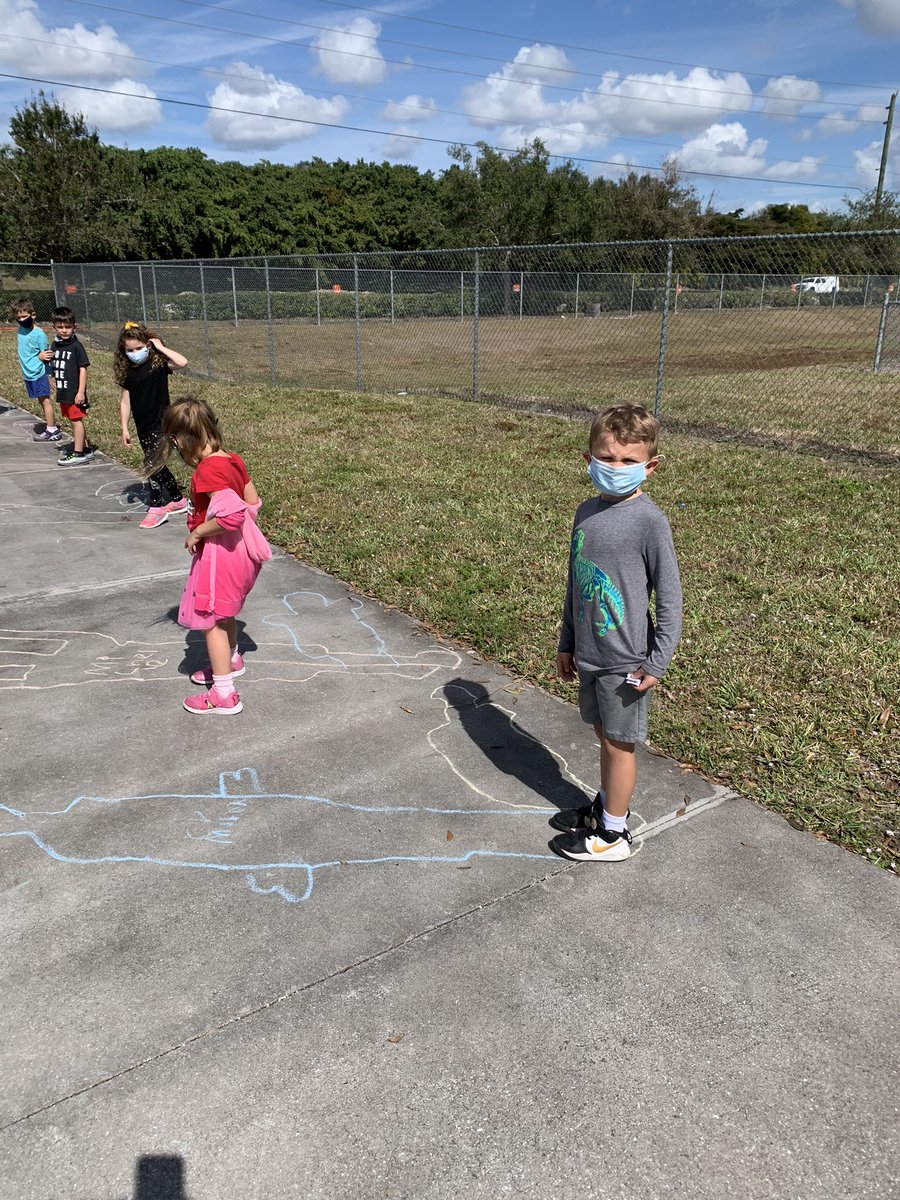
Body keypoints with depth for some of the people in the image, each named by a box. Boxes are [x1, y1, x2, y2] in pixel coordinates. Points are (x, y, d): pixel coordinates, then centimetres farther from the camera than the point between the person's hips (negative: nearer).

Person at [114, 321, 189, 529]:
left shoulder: (159, 363, -8)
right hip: (143, 427, 6)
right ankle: (178, 501, 29)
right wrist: (124, 428, 7)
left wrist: (161, 348, -18)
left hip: (161, 423, -6)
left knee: (151, 463, -15)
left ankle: (157, 508, -8)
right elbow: (125, 401, 9)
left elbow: (183, 362, -27)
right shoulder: (127, 372, 5)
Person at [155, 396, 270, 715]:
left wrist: (197, 532, -21)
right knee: (224, 611, 28)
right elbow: (253, 503, 10)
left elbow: (230, 515, -34)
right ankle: (231, 660, 50)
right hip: (242, 548, 9)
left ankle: (224, 694, 8)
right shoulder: (232, 460, 2)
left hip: (218, 553, -9)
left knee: (211, 620, 3)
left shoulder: (206, 471, -25)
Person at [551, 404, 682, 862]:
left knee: (619, 742, 7)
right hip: (589, 653, 6)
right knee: (604, 734, 21)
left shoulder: (649, 520, -16)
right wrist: (567, 643, 17)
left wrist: (657, 662, -14)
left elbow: (669, 597, -12)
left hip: (625, 660, -6)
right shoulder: (587, 512, 4)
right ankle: (605, 804, 40)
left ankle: (613, 835, 22)